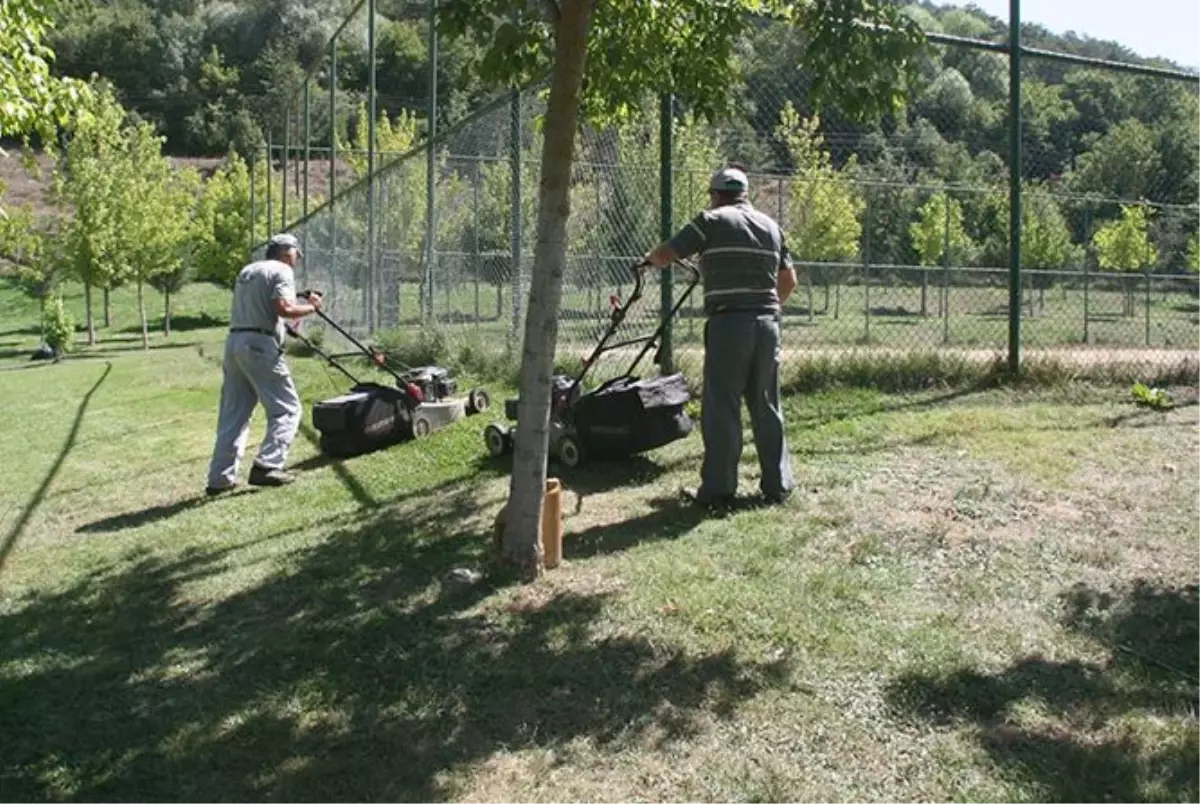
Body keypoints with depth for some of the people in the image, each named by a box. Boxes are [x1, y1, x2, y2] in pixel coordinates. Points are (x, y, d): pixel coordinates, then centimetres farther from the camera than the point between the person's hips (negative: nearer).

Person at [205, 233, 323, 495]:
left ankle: (221, 477, 9)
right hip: (260, 345, -8)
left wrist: (290, 317, 24)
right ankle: (267, 466, -11)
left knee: (233, 413, 10)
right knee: (286, 408, -1)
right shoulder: (281, 271, -2)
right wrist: (310, 308, -1)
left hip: (234, 341, 8)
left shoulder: (246, 271, 23)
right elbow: (283, 308, -17)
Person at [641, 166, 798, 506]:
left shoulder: (712, 221, 0)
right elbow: (789, 280, 21)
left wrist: (649, 261, 18)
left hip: (728, 322, -6)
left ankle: (718, 488, 3)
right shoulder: (771, 226, 17)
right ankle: (777, 485, 17)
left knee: (722, 408, -1)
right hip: (767, 323, 6)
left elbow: (665, 254, -3)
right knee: (766, 406, 12)